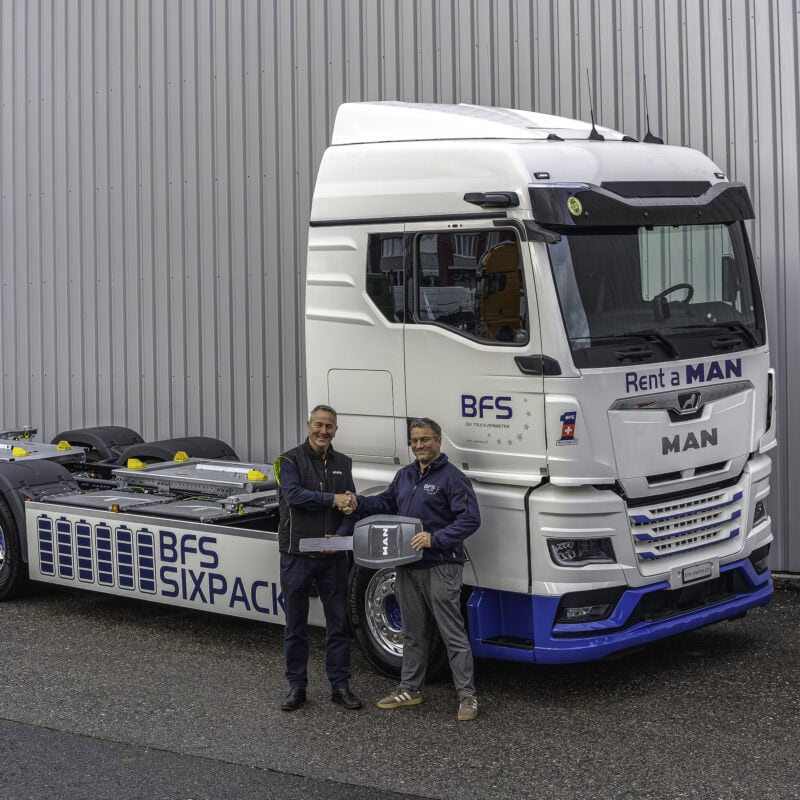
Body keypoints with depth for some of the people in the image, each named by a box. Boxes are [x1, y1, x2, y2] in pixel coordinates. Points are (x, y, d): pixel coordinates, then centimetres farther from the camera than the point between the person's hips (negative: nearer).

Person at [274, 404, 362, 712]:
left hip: (333, 556, 4)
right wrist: (333, 499, -21)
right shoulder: (291, 460, -4)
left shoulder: (342, 464, 10)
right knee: (295, 625, 5)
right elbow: (293, 495, -21)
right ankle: (297, 687, 15)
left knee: (338, 623, 7)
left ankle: (340, 686, 17)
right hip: (297, 555, -3)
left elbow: (351, 507, 5)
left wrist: (340, 535, -13)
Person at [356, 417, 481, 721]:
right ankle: (410, 689, 26)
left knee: (453, 633, -5)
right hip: (408, 568, 8)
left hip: (440, 568, -8)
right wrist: (359, 503, 5)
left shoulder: (452, 477, -9)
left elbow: (470, 519, -15)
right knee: (414, 633, 17)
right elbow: (386, 503, 25)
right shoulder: (405, 476, 15)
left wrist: (435, 539, -22)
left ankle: (467, 696, -1)